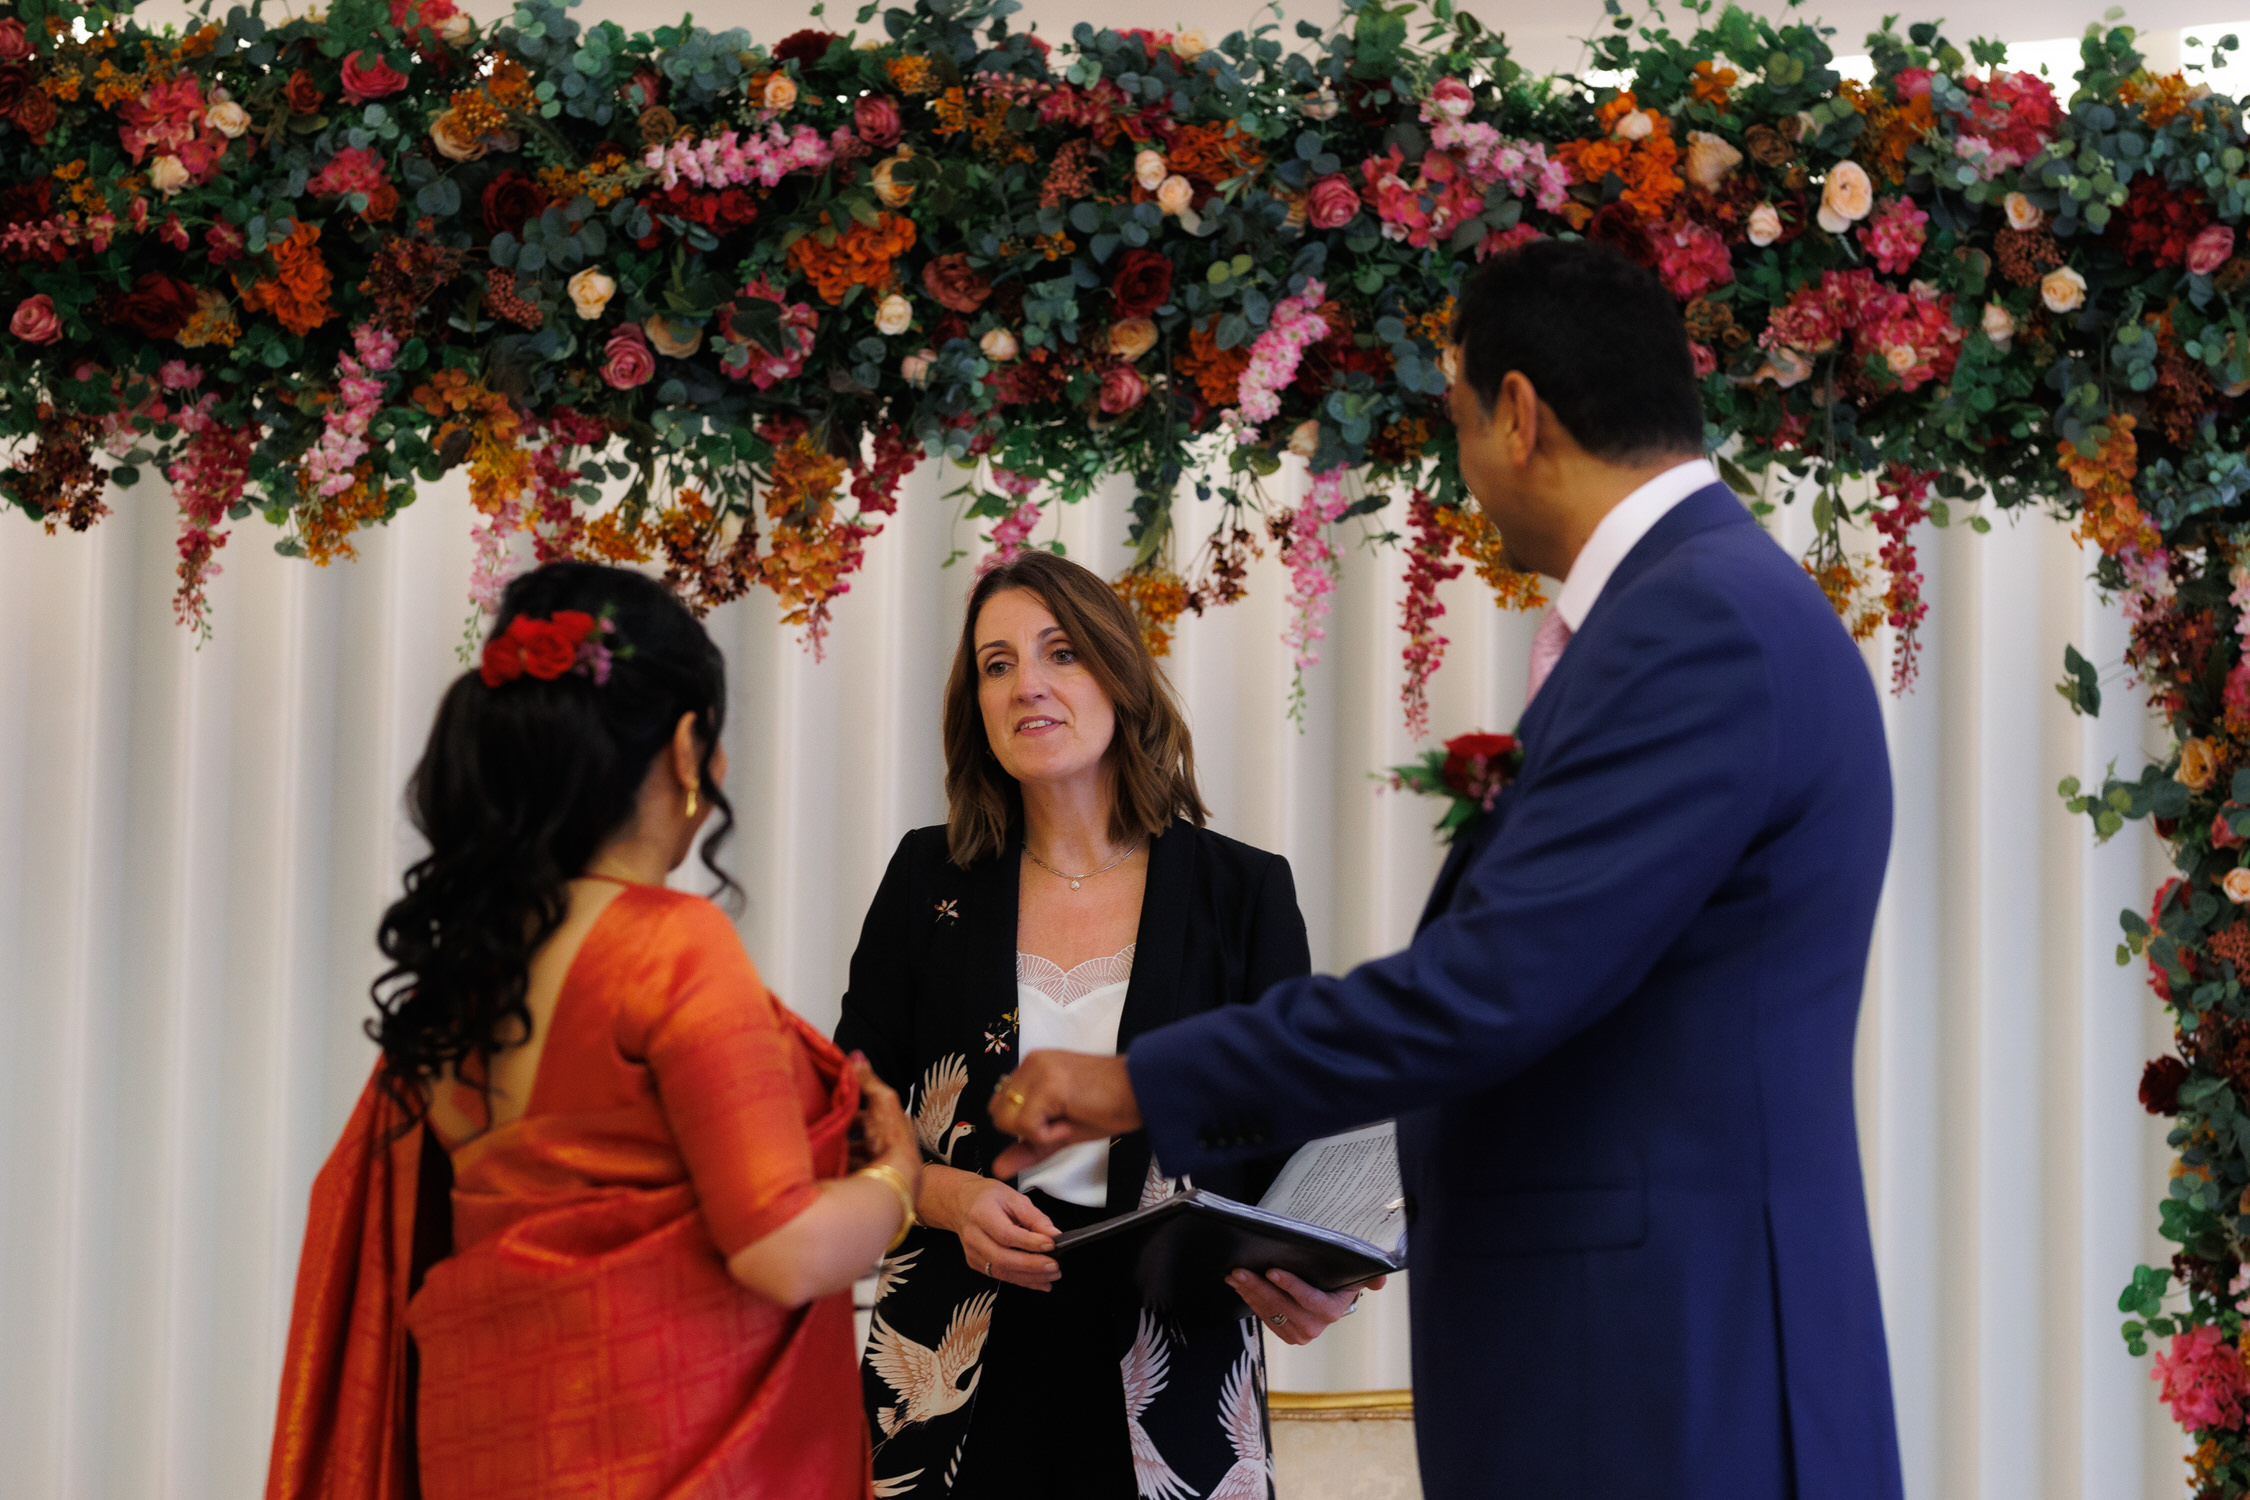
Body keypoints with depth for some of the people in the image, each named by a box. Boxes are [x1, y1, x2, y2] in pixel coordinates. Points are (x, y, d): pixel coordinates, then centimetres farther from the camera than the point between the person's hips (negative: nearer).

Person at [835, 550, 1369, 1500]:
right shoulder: (929, 879, 5)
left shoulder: (1242, 893, 0)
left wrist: (1301, 1284, -20)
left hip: (1169, 1380, -1)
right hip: (962, 1372, 1)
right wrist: (953, 1198, -14)